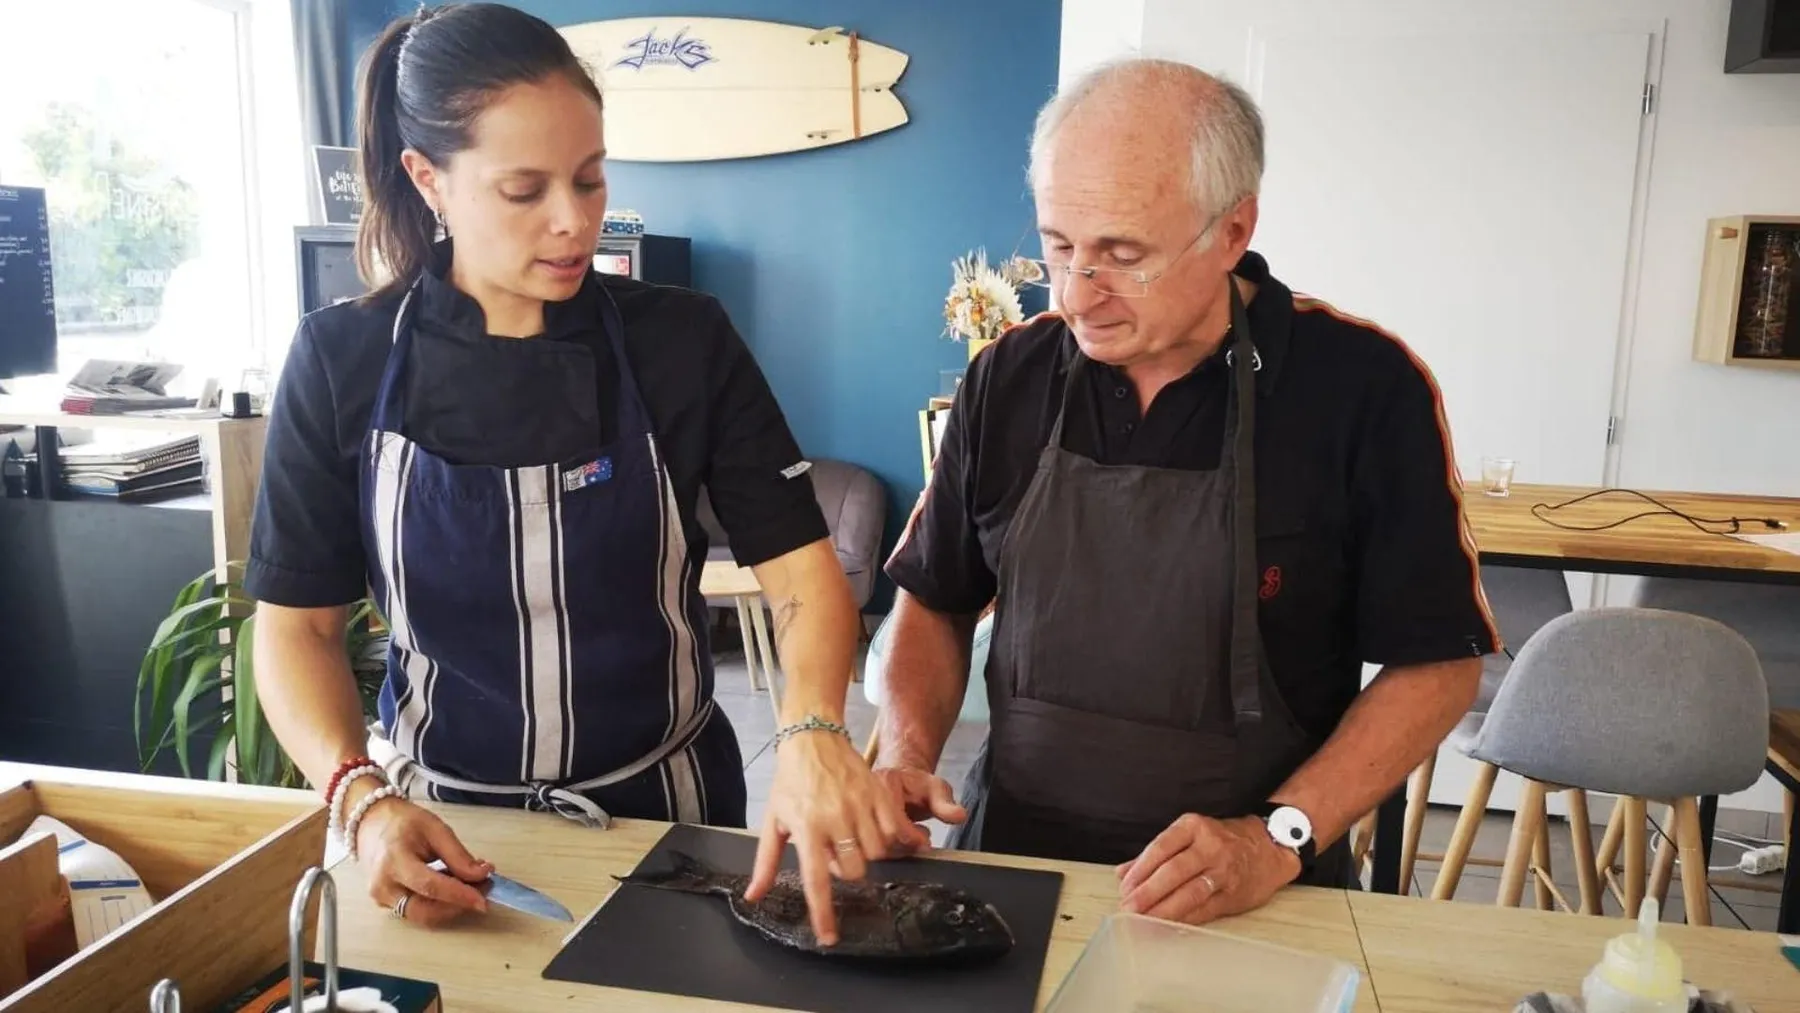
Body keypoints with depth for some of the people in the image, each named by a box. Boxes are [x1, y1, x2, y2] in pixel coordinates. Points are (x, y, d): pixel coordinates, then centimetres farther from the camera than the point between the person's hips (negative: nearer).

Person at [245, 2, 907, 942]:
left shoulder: (684, 340, -10)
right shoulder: (341, 362, -9)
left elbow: (802, 568, -13)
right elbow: (297, 625, -4)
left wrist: (811, 733, -31)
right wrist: (361, 799, -21)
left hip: (662, 808, 1)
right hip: (441, 822, 0)